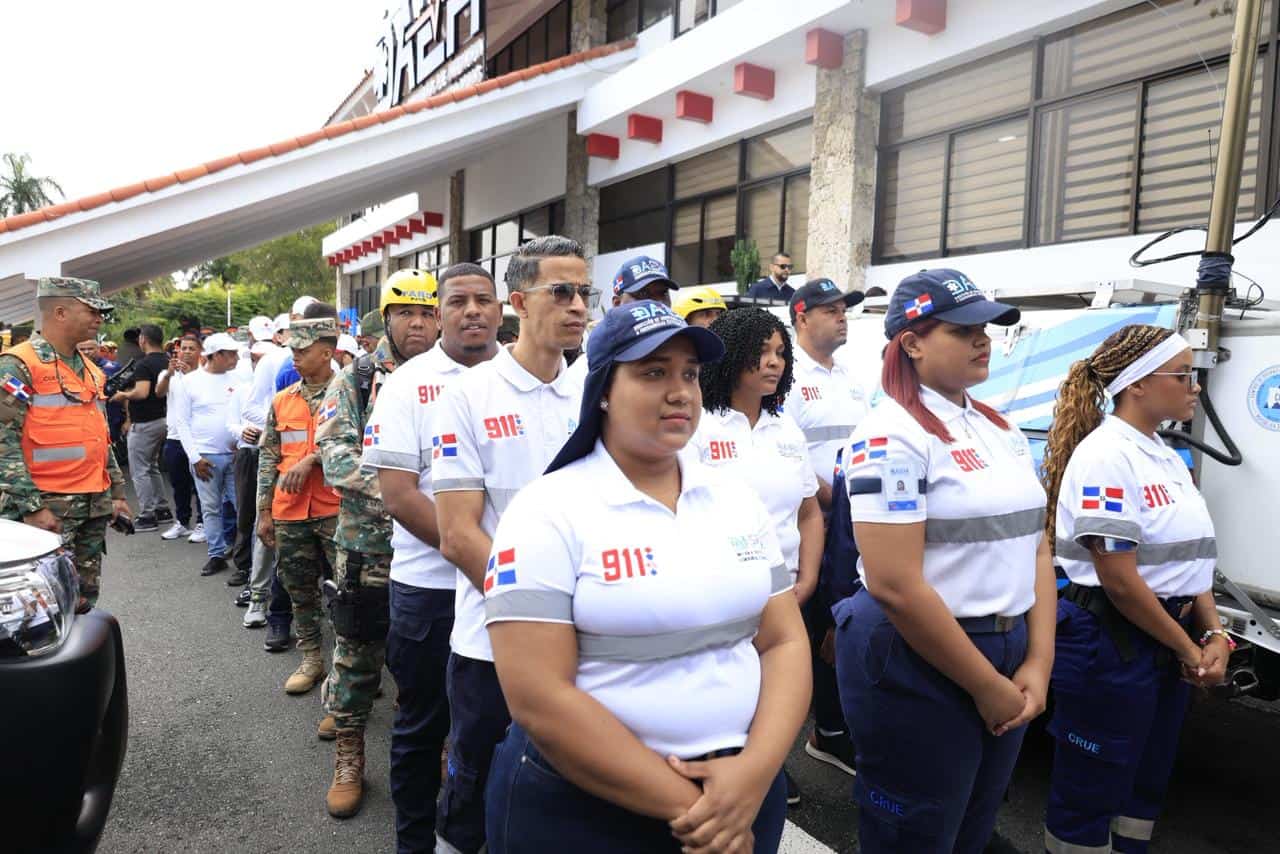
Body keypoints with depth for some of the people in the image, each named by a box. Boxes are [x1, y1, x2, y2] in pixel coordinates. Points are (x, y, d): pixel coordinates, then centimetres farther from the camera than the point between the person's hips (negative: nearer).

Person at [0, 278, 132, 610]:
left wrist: (116, 491, 17)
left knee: (84, 604, 14)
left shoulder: (90, 370, 15)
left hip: (95, 507, 8)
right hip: (46, 510, -7)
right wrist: (31, 507, -19)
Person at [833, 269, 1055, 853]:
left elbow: (1035, 548, 10)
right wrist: (987, 687, -14)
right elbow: (895, 586, -23)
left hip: (1008, 656, 8)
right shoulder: (892, 434, -17)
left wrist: (1038, 664, -1)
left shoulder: (1002, 430, 8)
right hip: (917, 664, -7)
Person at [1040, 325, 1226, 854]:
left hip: (1168, 645, 9)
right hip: (1110, 646, -9)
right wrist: (1189, 650, -9)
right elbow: (1119, 580, -21)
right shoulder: (1105, 455, -18)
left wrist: (1214, 636, -1)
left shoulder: (1168, 458, 9)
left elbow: (1192, 560, 14)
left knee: (1146, 784, 20)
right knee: (1091, 794, 5)